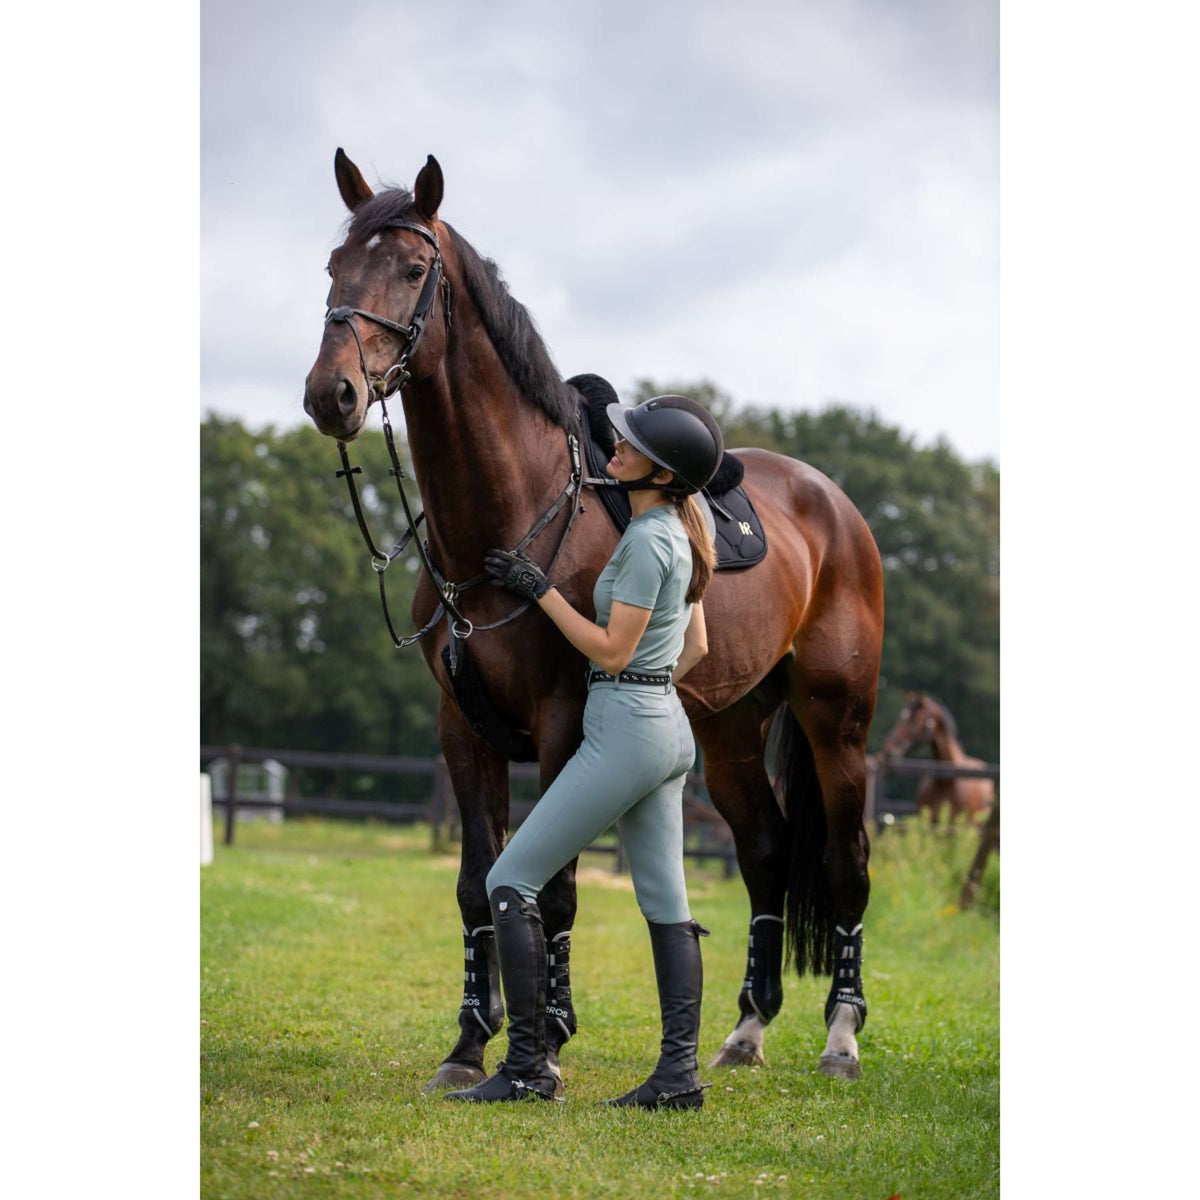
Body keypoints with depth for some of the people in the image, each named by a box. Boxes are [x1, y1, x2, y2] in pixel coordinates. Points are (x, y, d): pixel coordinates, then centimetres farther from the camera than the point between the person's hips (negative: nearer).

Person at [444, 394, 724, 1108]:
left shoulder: (647, 540, -16)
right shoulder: (680, 533, 13)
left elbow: (612, 651, -16)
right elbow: (696, 648, 19)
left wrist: (539, 589, -12)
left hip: (625, 730, -10)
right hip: (672, 729, 10)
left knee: (511, 882, -6)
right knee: (666, 905, 8)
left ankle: (528, 1069, -6)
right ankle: (680, 1072, 5)